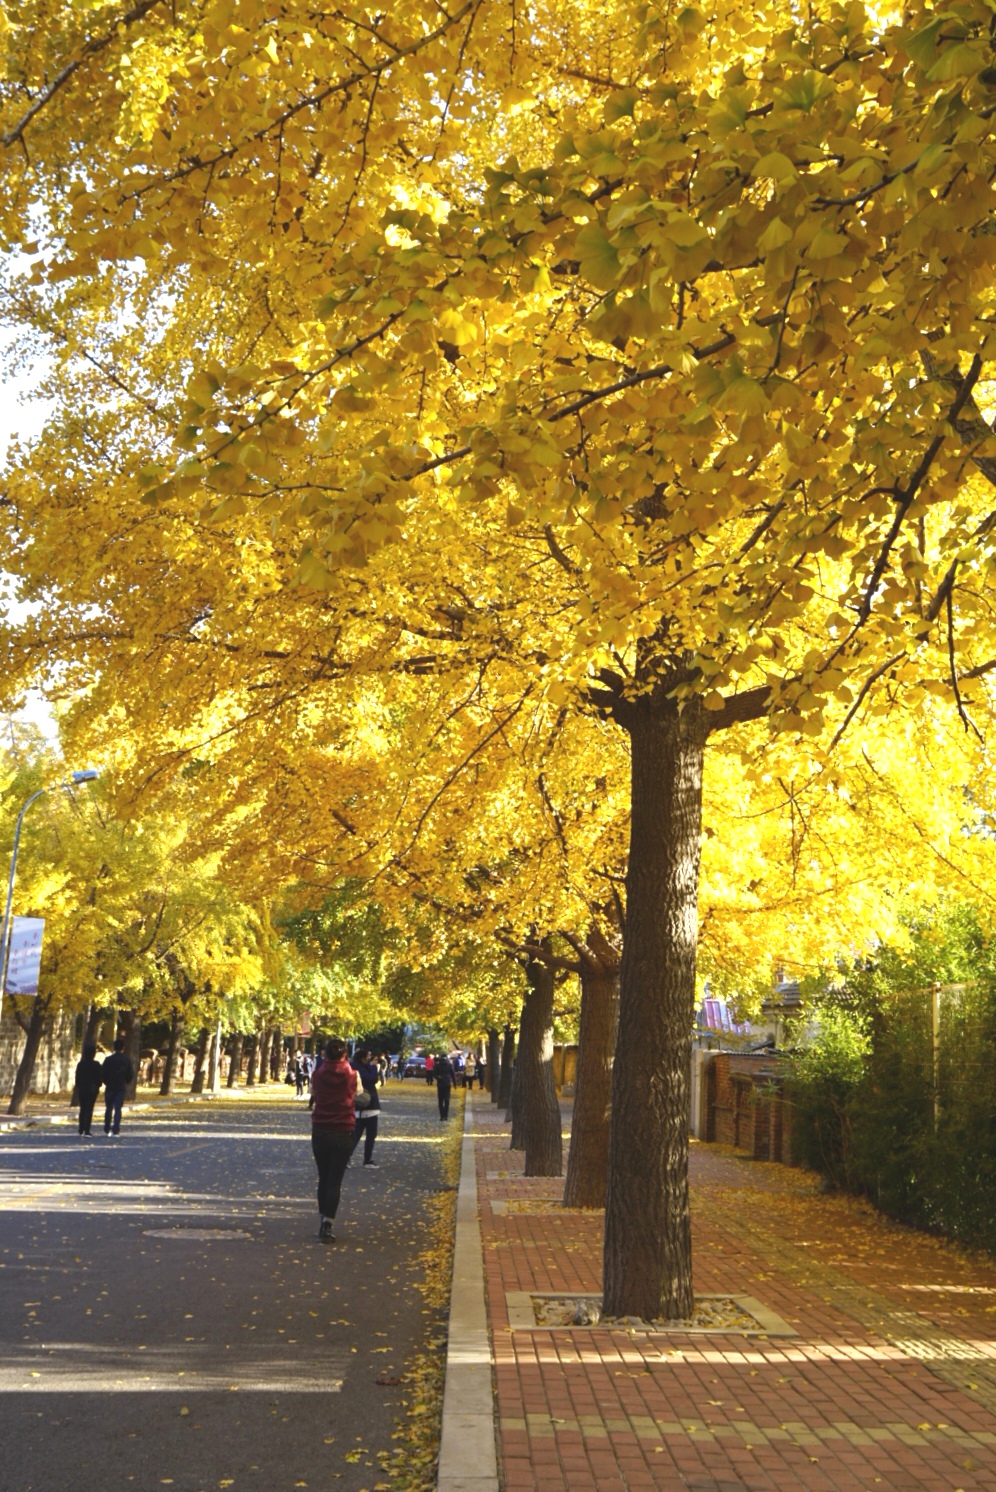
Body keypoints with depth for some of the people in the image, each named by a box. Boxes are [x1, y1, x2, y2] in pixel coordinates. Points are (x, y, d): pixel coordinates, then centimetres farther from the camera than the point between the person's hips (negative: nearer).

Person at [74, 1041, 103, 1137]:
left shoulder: (80, 1064, 0)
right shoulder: (96, 1065, -9)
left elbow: (77, 1077, 3)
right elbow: (100, 1078, -6)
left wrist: (78, 1088, 12)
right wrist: (97, 1086, 9)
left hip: (82, 1089, 3)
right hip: (92, 1089, -3)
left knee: (82, 1109, 14)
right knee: (89, 1109, -1)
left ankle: (81, 1130, 17)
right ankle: (87, 1130, -7)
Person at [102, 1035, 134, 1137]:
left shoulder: (108, 1059, -6)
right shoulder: (127, 1060, -3)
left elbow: (102, 1073, -5)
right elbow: (131, 1074, -1)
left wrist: (107, 1082, 12)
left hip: (109, 1087, 0)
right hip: (121, 1088, 0)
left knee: (108, 1109, 13)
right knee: (118, 1109, 1)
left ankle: (107, 1129, 18)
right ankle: (115, 1130, -7)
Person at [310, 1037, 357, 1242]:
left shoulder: (318, 1074, -4)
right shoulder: (350, 1075, -5)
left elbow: (313, 1094, 10)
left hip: (320, 1131, 2)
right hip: (343, 1132, -1)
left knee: (323, 1178, 15)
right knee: (335, 1181, -1)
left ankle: (323, 1221, 19)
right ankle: (328, 1224, -12)